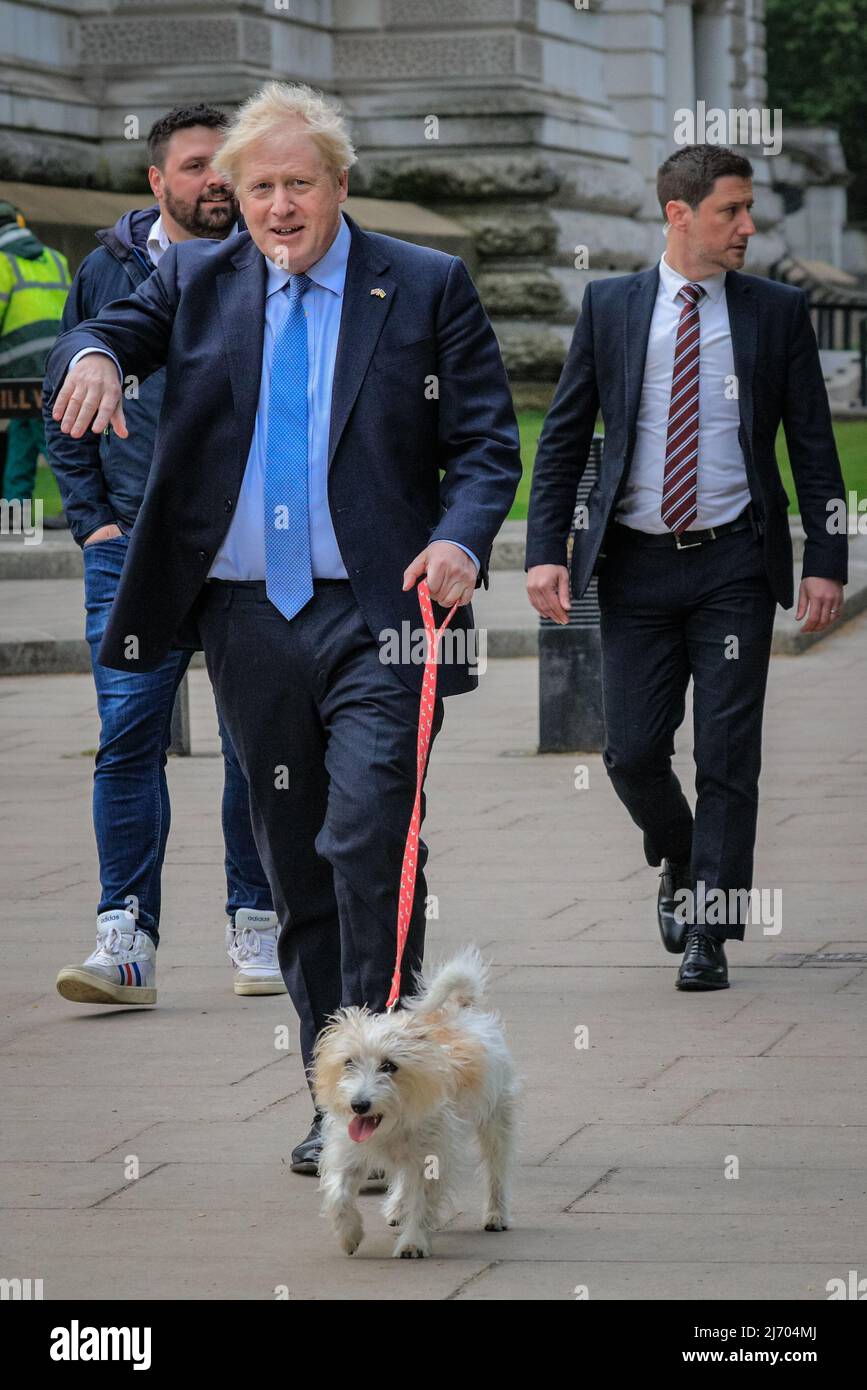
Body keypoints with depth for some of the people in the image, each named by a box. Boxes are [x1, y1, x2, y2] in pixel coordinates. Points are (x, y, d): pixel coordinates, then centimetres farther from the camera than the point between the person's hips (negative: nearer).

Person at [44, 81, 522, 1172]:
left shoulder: (428, 288, 4)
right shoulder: (199, 282, 12)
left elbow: (486, 443, 2)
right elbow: (111, 331, -2)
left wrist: (461, 540, -17)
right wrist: (92, 355, -27)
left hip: (376, 611, -3)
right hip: (246, 618, 4)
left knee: (371, 844, -16)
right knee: (295, 866, 9)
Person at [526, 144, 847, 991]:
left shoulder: (777, 312, 4)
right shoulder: (610, 307, 4)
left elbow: (813, 444, 5)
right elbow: (562, 438, 6)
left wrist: (826, 561, -2)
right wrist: (546, 550, -4)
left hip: (734, 563, -1)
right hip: (636, 563, 1)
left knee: (728, 752, -4)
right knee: (633, 751, 0)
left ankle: (709, 933, 3)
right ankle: (680, 864, 30)